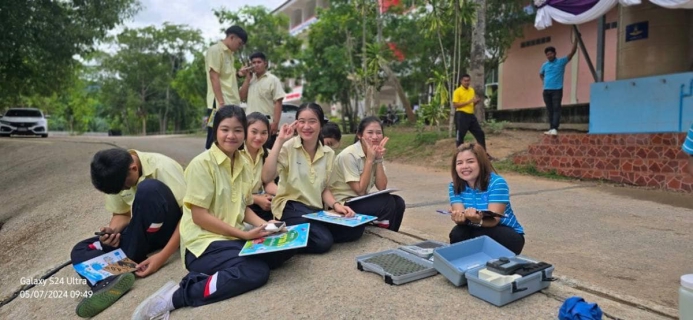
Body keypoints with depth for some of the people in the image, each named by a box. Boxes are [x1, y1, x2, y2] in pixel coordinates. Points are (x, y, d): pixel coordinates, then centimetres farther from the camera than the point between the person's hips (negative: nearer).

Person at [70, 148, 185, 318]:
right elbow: (122, 214, 8)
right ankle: (113, 279, -41)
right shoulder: (116, 175, -3)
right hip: (143, 231, 6)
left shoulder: (162, 167, -21)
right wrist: (112, 230, -16)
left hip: (170, 229, -6)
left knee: (149, 188, -33)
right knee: (80, 252, -10)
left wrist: (162, 256, -29)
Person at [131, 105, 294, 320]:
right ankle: (176, 296, -20)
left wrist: (262, 224, -4)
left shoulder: (242, 164, 10)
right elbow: (199, 216, -15)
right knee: (258, 271, -28)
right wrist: (244, 234, -18)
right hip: (203, 244, -7)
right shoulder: (202, 163, -12)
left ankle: (214, 273, -10)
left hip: (233, 238, 8)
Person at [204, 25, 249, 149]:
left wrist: (238, 73, 7)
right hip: (219, 104, -9)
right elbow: (214, 77, -12)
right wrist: (221, 102, -19)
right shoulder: (215, 50, -5)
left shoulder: (229, 54, 21)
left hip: (232, 104, 9)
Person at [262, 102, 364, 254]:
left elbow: (324, 188, 13)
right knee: (323, 241, -28)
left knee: (355, 229, -10)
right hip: (291, 207, -6)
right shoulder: (288, 147, -9)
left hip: (316, 209, 7)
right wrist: (279, 141, -24)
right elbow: (266, 178, -24)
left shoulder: (328, 153, 6)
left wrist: (336, 205, -7)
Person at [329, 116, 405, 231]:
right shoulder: (349, 155, -20)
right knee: (388, 203, -21)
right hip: (343, 204, -7)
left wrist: (378, 159, -17)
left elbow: (382, 187, -7)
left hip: (361, 200, 7)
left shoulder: (375, 153, 2)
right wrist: (369, 159, -22)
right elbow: (360, 190, -21)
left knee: (398, 202, -10)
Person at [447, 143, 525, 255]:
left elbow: (493, 220, -28)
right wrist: (459, 217, -43)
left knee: (480, 234, -33)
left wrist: (478, 220, -51)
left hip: (509, 235, -3)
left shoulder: (497, 183, -21)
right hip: (476, 233, 3)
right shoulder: (454, 186, -7)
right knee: (457, 234, -26)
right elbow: (461, 214, -18)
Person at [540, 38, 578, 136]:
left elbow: (572, 52, -8)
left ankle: (554, 129, -19)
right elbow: (541, 74, 31)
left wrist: (575, 40, -15)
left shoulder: (561, 61, 1)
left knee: (556, 109, -11)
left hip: (557, 90, -5)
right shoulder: (545, 65, 13)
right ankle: (551, 129, 11)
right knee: (550, 110, 7)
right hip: (546, 90, 5)